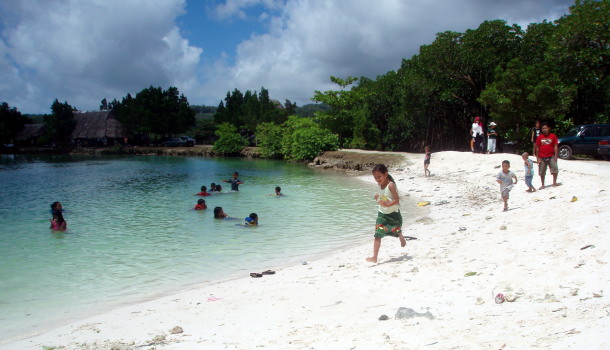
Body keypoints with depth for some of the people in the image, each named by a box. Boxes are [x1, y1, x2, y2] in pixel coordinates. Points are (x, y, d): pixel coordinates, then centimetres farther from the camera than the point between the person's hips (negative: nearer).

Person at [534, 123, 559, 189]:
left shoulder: (553, 136, 2)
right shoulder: (539, 137, 3)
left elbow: (555, 146, 1)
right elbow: (537, 148, 5)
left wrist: (555, 155, -6)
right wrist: (537, 157, 0)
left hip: (551, 156, -1)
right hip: (542, 157, 1)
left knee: (555, 169, -6)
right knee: (542, 172, 4)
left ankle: (554, 182, 12)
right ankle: (542, 185, 15)